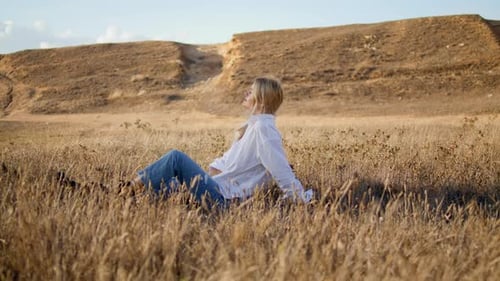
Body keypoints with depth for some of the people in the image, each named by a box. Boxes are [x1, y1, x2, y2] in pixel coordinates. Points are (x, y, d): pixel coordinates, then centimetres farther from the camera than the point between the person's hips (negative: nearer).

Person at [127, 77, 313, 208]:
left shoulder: (263, 128, -16)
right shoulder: (255, 125, 15)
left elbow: (281, 169, -19)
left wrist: (301, 200, -20)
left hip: (221, 195, -10)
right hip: (218, 185, 10)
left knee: (176, 157, -14)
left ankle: (134, 186, -2)